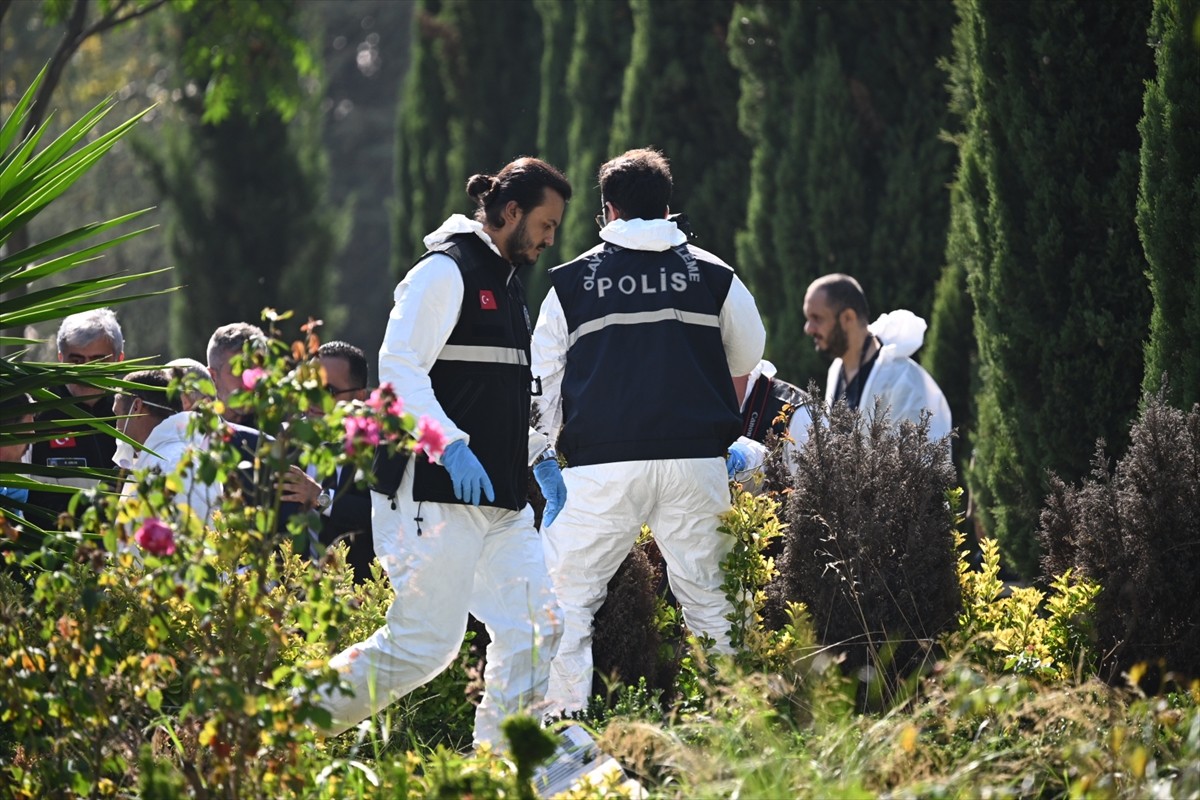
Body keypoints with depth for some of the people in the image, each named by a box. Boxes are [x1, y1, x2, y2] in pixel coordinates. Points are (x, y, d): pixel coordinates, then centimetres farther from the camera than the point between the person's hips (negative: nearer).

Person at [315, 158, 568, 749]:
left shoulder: (507, 284, 21)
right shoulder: (446, 271, -9)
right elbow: (399, 369, -18)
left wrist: (538, 452, 19)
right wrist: (451, 447, -26)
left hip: (501, 501, 10)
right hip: (438, 496, -10)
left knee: (537, 627, 1)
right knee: (423, 645, -10)